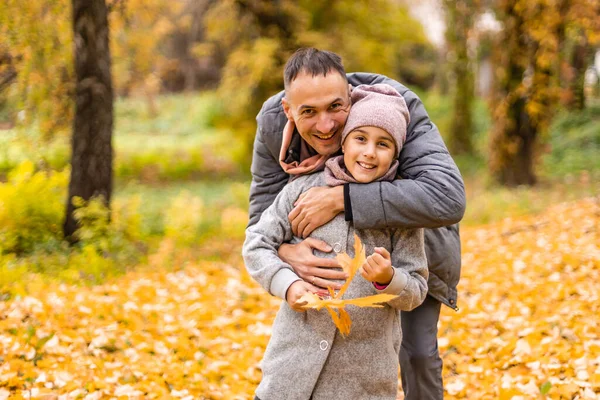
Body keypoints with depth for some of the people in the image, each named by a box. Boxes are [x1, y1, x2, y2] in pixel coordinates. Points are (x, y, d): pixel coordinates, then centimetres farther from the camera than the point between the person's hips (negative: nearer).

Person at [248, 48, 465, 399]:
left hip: (412, 233, -3)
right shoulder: (273, 124, -27)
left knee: (417, 352, -3)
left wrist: (341, 199, -54)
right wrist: (288, 253, -45)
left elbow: (448, 199, -52)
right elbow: (263, 220, -20)